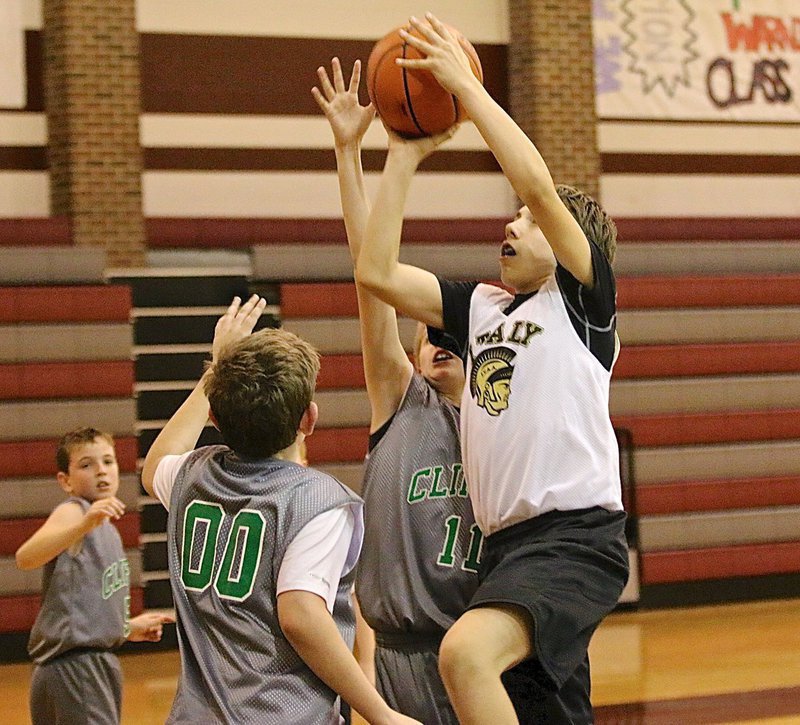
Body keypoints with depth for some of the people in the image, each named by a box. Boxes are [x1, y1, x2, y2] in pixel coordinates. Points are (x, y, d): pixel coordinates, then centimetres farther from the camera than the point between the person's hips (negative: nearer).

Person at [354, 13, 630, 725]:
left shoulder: (581, 297, 0)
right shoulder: (481, 306, 17)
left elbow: (537, 182, -14)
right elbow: (377, 272, 12)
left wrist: (465, 84, -9)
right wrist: (404, 158, 12)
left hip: (575, 537, -8)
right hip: (506, 542, 8)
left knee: (467, 651, -32)